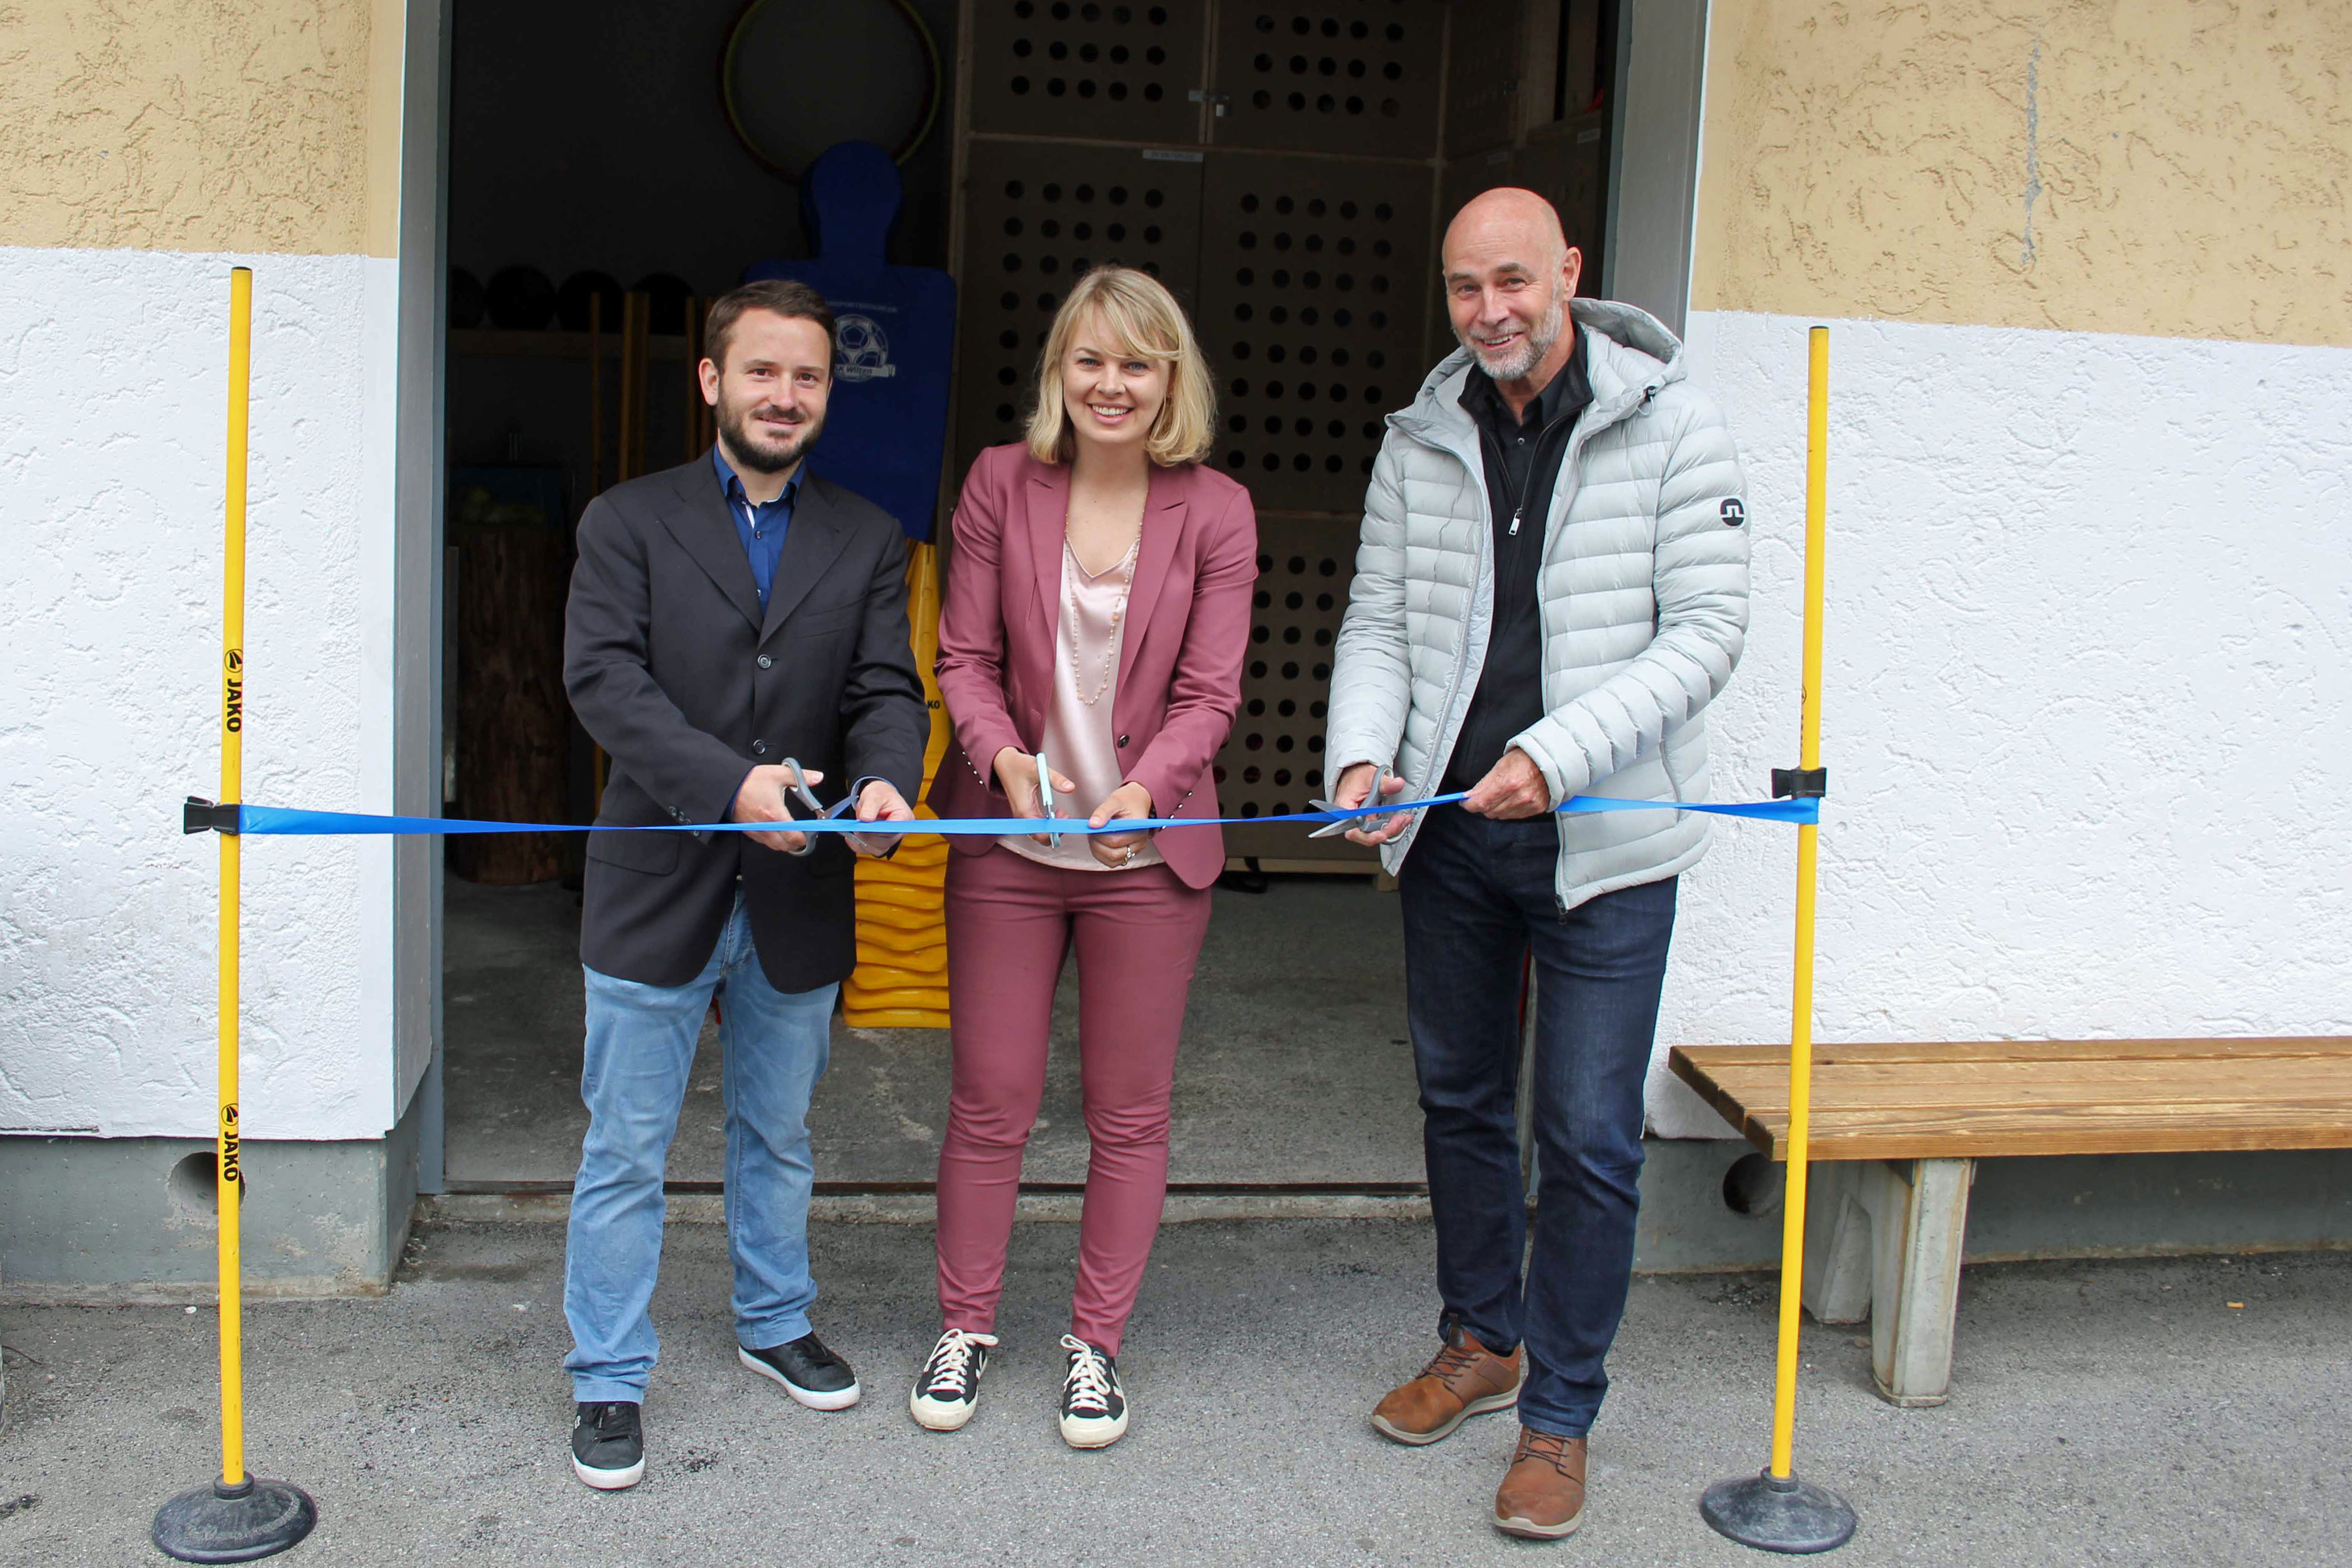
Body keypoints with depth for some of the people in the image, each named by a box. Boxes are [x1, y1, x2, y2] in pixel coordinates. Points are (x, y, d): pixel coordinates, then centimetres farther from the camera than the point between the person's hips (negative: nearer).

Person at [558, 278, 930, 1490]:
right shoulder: (628, 523, -2)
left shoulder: (868, 542, 7)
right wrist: (731, 782, -26)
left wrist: (886, 780, -24)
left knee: (777, 1137, 20)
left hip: (797, 901, 3)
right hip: (657, 892, -3)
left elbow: (888, 690, -1)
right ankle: (609, 1379, 20)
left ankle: (775, 1324, 40)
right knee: (625, 1151, 6)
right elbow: (603, 678, -13)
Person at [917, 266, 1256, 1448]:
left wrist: (1145, 786, -25)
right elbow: (965, 657, 0)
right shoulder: (1002, 483, -2)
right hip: (1007, 843, 1)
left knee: (1129, 1115, 8)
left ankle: (1096, 1342, 24)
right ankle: (964, 1328, 26)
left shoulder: (1215, 512, -4)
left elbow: (1210, 693, -6)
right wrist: (1003, 755, -20)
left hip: (1147, 852, 0)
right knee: (989, 1103, 9)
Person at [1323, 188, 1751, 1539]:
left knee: (1589, 1135, 0)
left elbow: (1707, 630, -12)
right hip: (1448, 829, 5)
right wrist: (1362, 753, -12)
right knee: (1460, 1100, 17)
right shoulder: (1422, 442, 5)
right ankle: (1483, 1340, 38)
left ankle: (1559, 1415, 16)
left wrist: (1557, 753, -22)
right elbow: (1377, 623, 8)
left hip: (1605, 843, -4)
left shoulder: (1672, 427, -7)